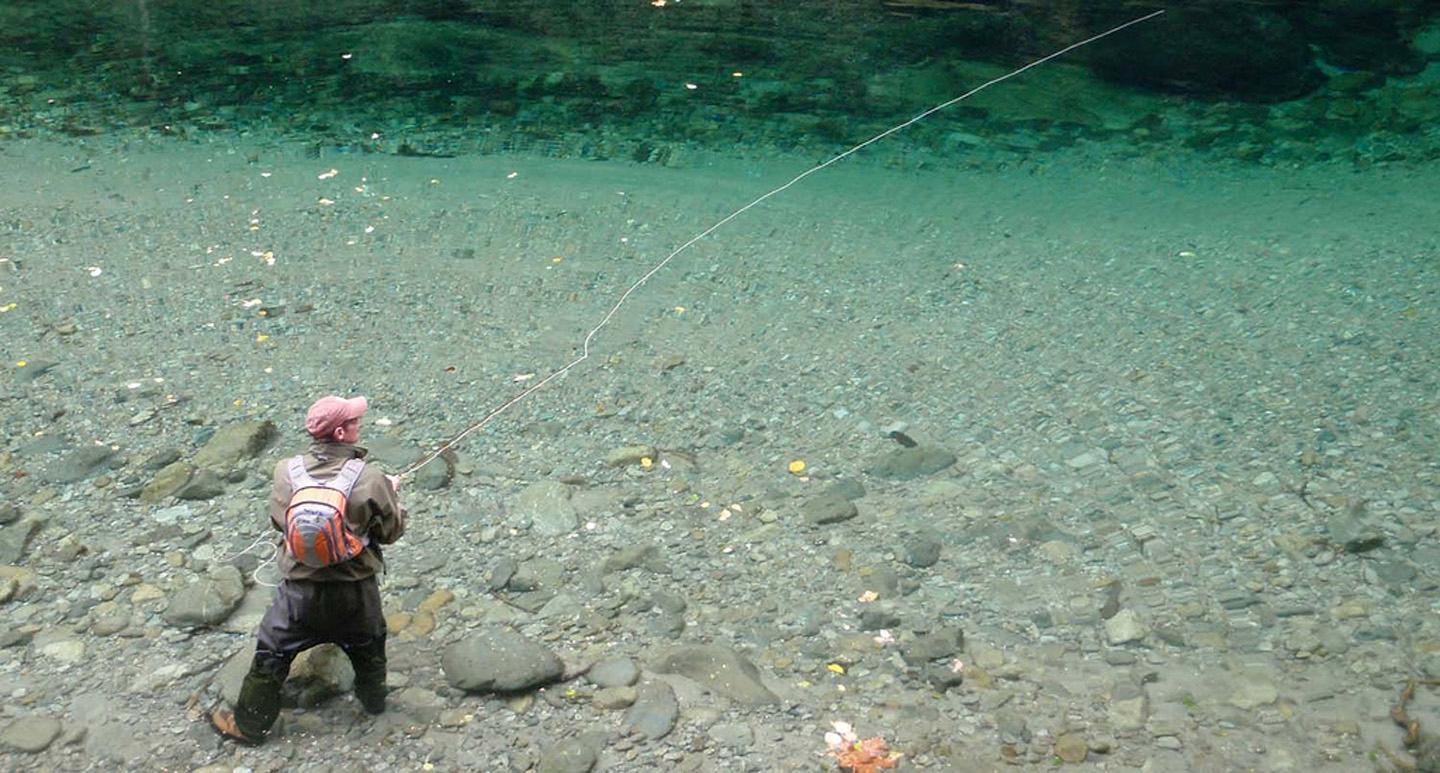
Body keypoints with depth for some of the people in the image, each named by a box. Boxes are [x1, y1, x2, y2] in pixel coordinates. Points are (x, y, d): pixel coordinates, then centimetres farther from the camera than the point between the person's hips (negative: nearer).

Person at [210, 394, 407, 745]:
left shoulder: (287, 473, -15)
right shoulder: (370, 479, -20)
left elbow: (279, 520, 2)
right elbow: (392, 530, -8)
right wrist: (391, 492, 10)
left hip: (301, 588, 0)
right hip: (356, 588, 0)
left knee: (272, 652, 18)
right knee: (367, 643, 28)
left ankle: (249, 724, 30)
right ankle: (373, 697, 49)